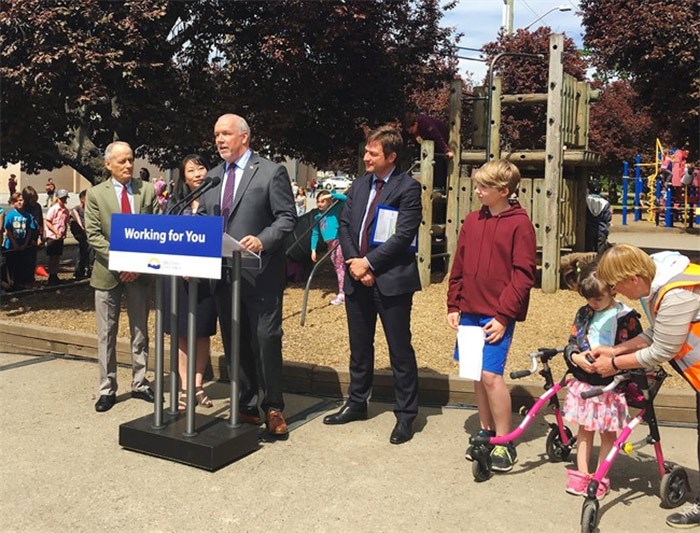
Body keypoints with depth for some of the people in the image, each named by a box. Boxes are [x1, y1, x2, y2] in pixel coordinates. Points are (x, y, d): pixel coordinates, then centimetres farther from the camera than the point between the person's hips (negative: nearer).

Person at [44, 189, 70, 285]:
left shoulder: (66, 210, 8)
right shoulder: (53, 209, -11)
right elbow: (47, 222, -13)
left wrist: (64, 233, 2)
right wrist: (56, 232, -17)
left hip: (60, 237, 6)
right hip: (52, 236, -6)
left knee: (57, 257, 12)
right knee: (52, 257, 0)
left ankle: (55, 276, 21)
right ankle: (51, 277, 8)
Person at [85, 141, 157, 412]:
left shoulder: (147, 190, 3)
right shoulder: (95, 194, 1)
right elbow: (93, 235, -5)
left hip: (139, 271, 1)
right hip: (107, 272, -1)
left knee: (140, 331, 10)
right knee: (106, 335, 5)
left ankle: (140, 384, 21)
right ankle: (107, 390, 14)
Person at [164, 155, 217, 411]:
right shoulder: (175, 203, 8)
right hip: (178, 275, 2)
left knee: (202, 332, 5)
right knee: (181, 332, 4)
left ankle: (198, 385, 15)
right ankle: (184, 387, 11)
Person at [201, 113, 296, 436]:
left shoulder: (271, 172, -3)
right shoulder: (212, 177, 16)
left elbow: (287, 217, -7)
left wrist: (262, 241, -22)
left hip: (260, 273, -6)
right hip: (223, 273, 6)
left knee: (266, 341, -3)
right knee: (234, 343, 11)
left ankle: (273, 408, 13)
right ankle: (246, 407, 23)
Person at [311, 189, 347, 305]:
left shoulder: (335, 209, -1)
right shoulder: (317, 217, 13)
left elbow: (344, 198, -13)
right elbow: (315, 234, 14)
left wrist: (331, 195, -18)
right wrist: (313, 249, 8)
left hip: (339, 240, -6)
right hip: (330, 244, 6)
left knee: (340, 266, -9)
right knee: (337, 267, 11)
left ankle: (342, 294, -10)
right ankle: (344, 290, 19)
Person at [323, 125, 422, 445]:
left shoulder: (408, 188, -7)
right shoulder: (359, 185, 13)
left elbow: (403, 235, -15)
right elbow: (344, 226, 11)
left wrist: (368, 261, -15)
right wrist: (353, 261, -5)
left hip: (391, 280, -6)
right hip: (357, 278, 6)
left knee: (400, 351, 2)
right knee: (359, 347, 17)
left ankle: (406, 415, 14)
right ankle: (356, 404, 32)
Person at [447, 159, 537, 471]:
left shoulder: (519, 224, -7)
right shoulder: (472, 221, 9)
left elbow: (522, 276, -10)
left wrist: (503, 315, -13)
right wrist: (453, 306, 8)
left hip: (497, 315, -6)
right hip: (470, 311, 6)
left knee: (490, 374, -9)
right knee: (477, 374, 12)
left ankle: (504, 443, 7)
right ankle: (486, 432, 28)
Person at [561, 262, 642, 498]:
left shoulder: (627, 317, -8)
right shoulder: (583, 313, 4)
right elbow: (571, 343, 6)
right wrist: (576, 357, -15)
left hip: (612, 386, -3)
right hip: (583, 382, 3)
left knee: (608, 432, 7)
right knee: (584, 428, 13)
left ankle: (601, 477, 20)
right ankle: (582, 473, 24)